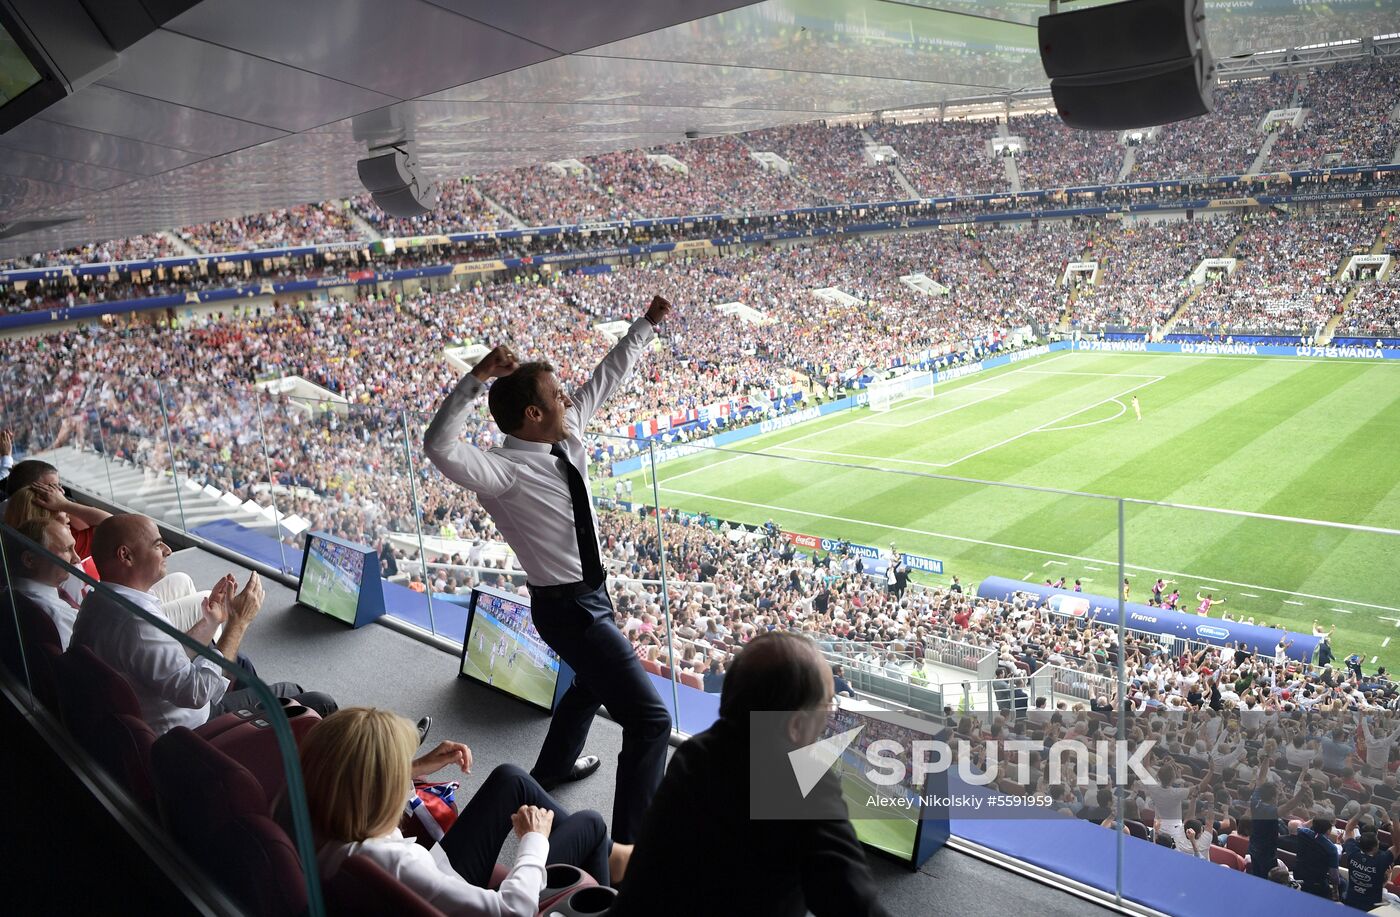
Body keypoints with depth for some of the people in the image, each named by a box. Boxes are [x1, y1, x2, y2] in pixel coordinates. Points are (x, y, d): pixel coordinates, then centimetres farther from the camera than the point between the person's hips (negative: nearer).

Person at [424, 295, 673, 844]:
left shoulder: (568, 434, -3)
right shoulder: (505, 473, -25)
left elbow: (606, 378, 8)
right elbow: (440, 446, -42)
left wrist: (648, 325, 11)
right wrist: (475, 381, -50)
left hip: (589, 593, 10)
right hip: (568, 607, -10)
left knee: (593, 683, 35)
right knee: (650, 719, -11)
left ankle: (552, 769, 61)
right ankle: (630, 846, -1)